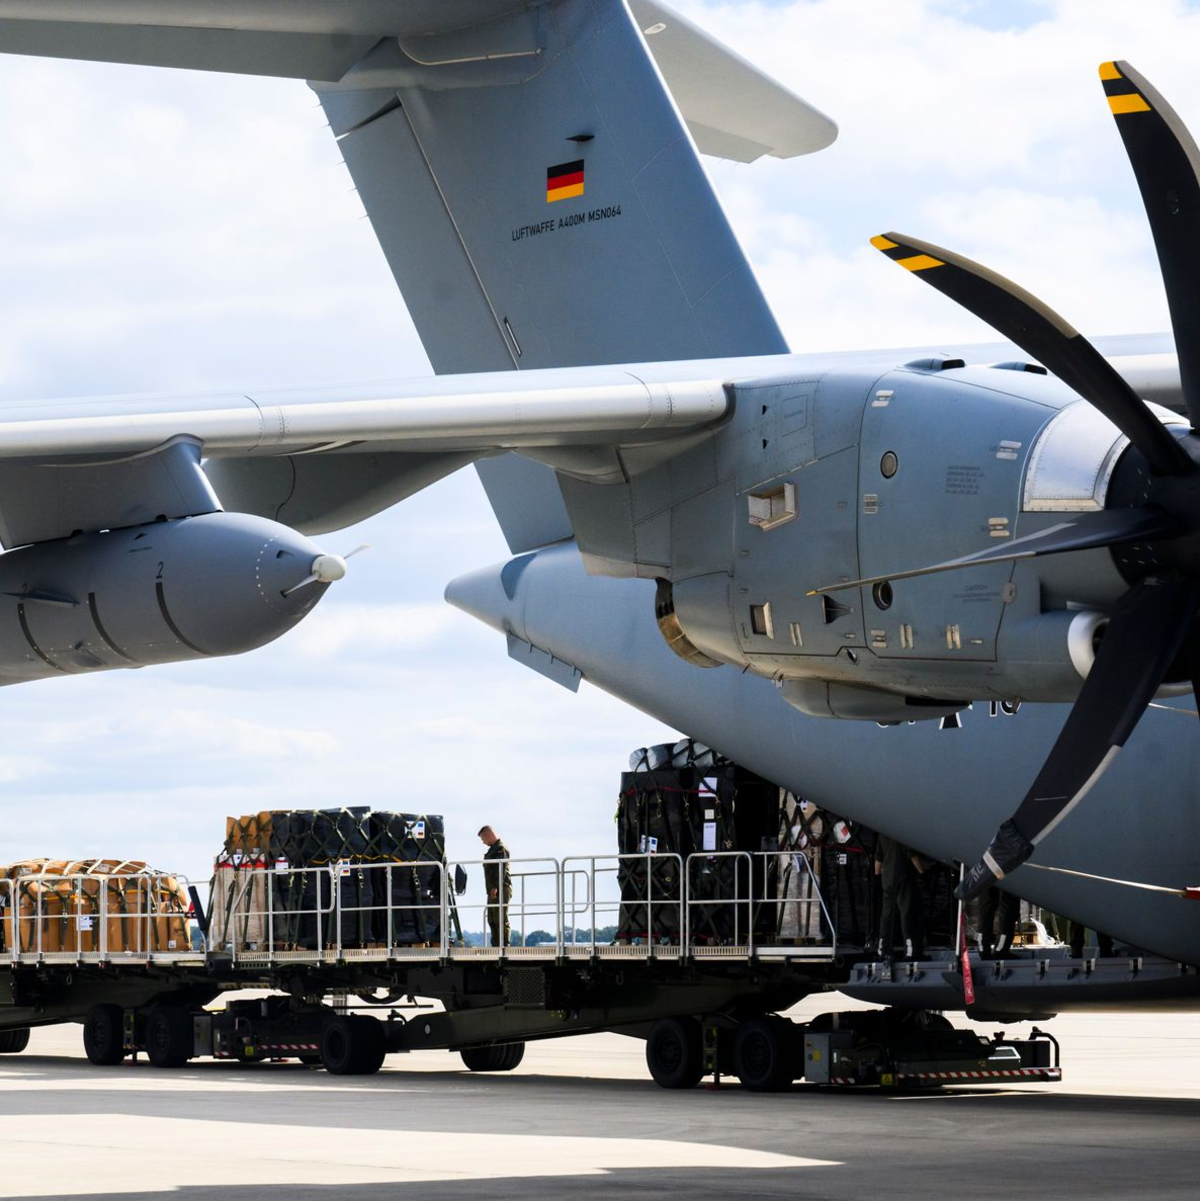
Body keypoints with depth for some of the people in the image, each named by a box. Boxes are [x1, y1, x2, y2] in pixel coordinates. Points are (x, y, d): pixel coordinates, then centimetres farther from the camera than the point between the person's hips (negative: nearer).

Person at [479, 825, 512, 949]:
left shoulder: (501, 849, -10)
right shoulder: (493, 849, 20)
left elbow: (501, 870, -19)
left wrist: (495, 888, -24)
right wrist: (491, 889, 17)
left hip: (500, 890, -10)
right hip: (493, 892, 10)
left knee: (501, 920, -11)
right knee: (492, 920, 12)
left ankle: (504, 946, -13)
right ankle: (496, 946, 15)